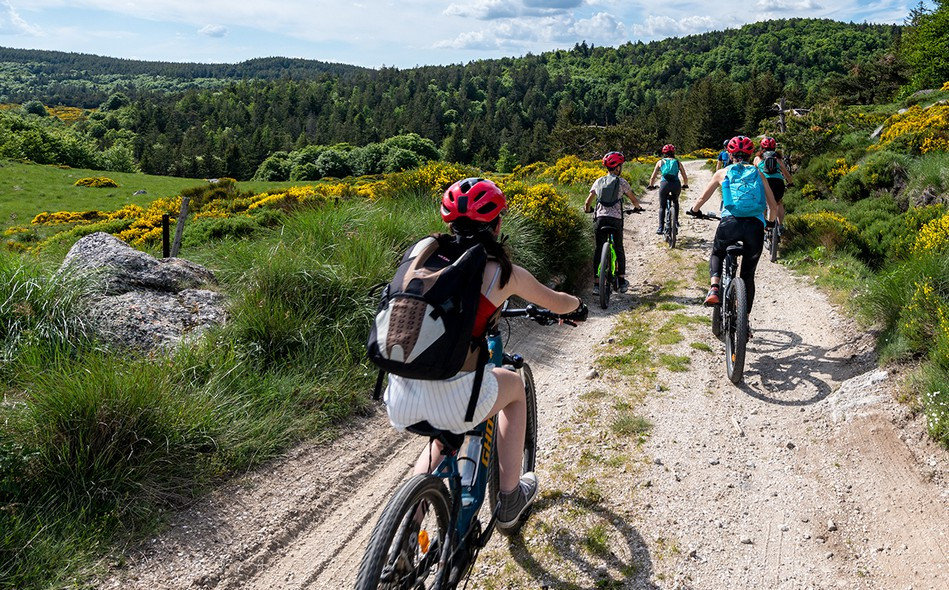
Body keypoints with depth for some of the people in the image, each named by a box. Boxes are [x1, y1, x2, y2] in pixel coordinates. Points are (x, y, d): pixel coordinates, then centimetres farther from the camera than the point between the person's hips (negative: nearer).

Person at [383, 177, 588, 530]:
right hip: (453, 399, -4)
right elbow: (558, 304, 20)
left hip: (399, 401, 5)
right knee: (514, 384, 29)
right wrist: (577, 306, 43)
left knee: (444, 435, 38)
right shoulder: (503, 272, 2)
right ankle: (510, 500, 35)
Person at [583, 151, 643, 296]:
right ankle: (622, 281, 21)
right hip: (616, 219, -2)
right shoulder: (621, 182, 2)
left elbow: (588, 202, 10)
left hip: (600, 218, 2)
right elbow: (634, 200, 6)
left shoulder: (598, 182, 10)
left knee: (598, 250, 7)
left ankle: (596, 284, 3)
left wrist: (587, 210, 32)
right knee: (619, 249, 14)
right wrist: (637, 207, 28)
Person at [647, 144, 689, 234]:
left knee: (662, 207, 13)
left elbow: (653, 177, 12)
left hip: (664, 184, -1)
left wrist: (651, 185, 30)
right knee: (675, 202, 30)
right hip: (676, 184, 1)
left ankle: (661, 227, 2)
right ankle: (676, 221, 18)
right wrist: (685, 185, 37)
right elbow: (685, 177, 19)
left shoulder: (660, 162, 15)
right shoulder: (678, 162, 18)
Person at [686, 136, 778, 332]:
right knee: (748, 274, 15)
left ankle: (714, 288, 2)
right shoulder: (758, 174, 19)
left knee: (716, 253, 29)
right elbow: (773, 205, 17)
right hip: (755, 225, 2)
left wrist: (693, 210, 37)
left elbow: (701, 199, 15)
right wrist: (770, 221, 38)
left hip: (730, 223, -1)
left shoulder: (723, 173, 14)